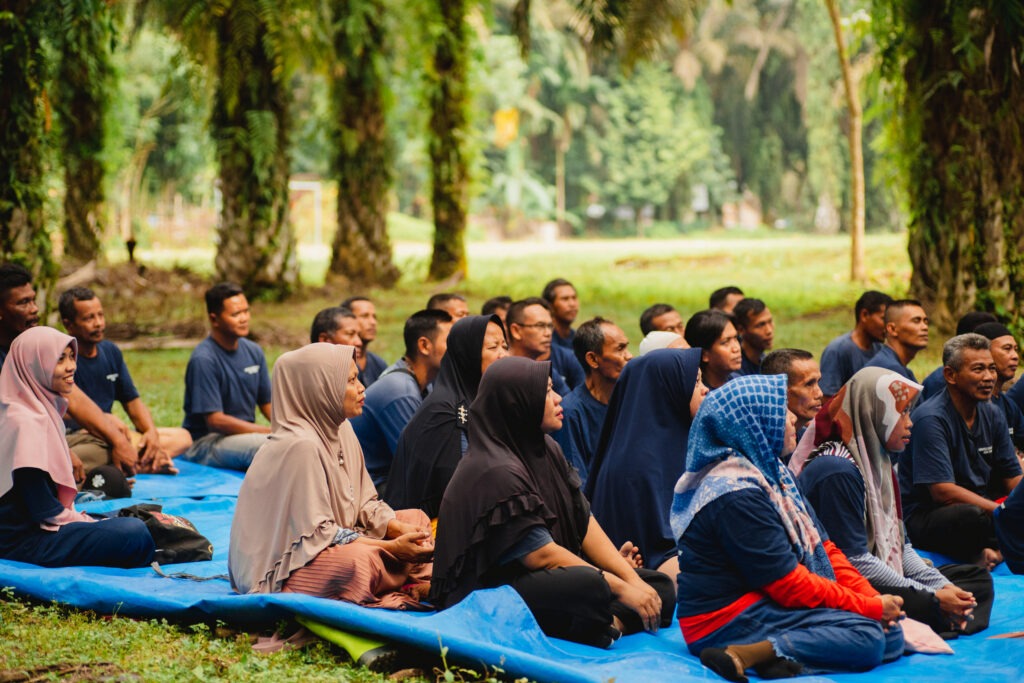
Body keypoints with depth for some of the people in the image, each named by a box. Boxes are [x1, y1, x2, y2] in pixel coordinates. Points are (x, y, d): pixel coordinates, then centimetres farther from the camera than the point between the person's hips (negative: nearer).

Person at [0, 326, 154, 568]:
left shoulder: (45, 409, 12)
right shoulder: (26, 421, -19)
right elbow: (42, 508, -20)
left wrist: (77, 517, 6)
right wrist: (84, 522, -8)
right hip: (25, 539, -10)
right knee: (134, 535, -24)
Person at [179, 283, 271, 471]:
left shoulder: (253, 351, 7)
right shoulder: (203, 360, -16)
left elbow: (267, 403, 12)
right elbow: (216, 420, -18)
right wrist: (272, 432, -19)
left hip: (245, 433, 7)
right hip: (203, 443, -7)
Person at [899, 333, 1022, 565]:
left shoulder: (993, 415, 9)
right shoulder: (931, 419, -15)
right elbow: (943, 491, -22)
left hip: (978, 507, 7)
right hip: (923, 518, -7)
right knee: (973, 515, -38)